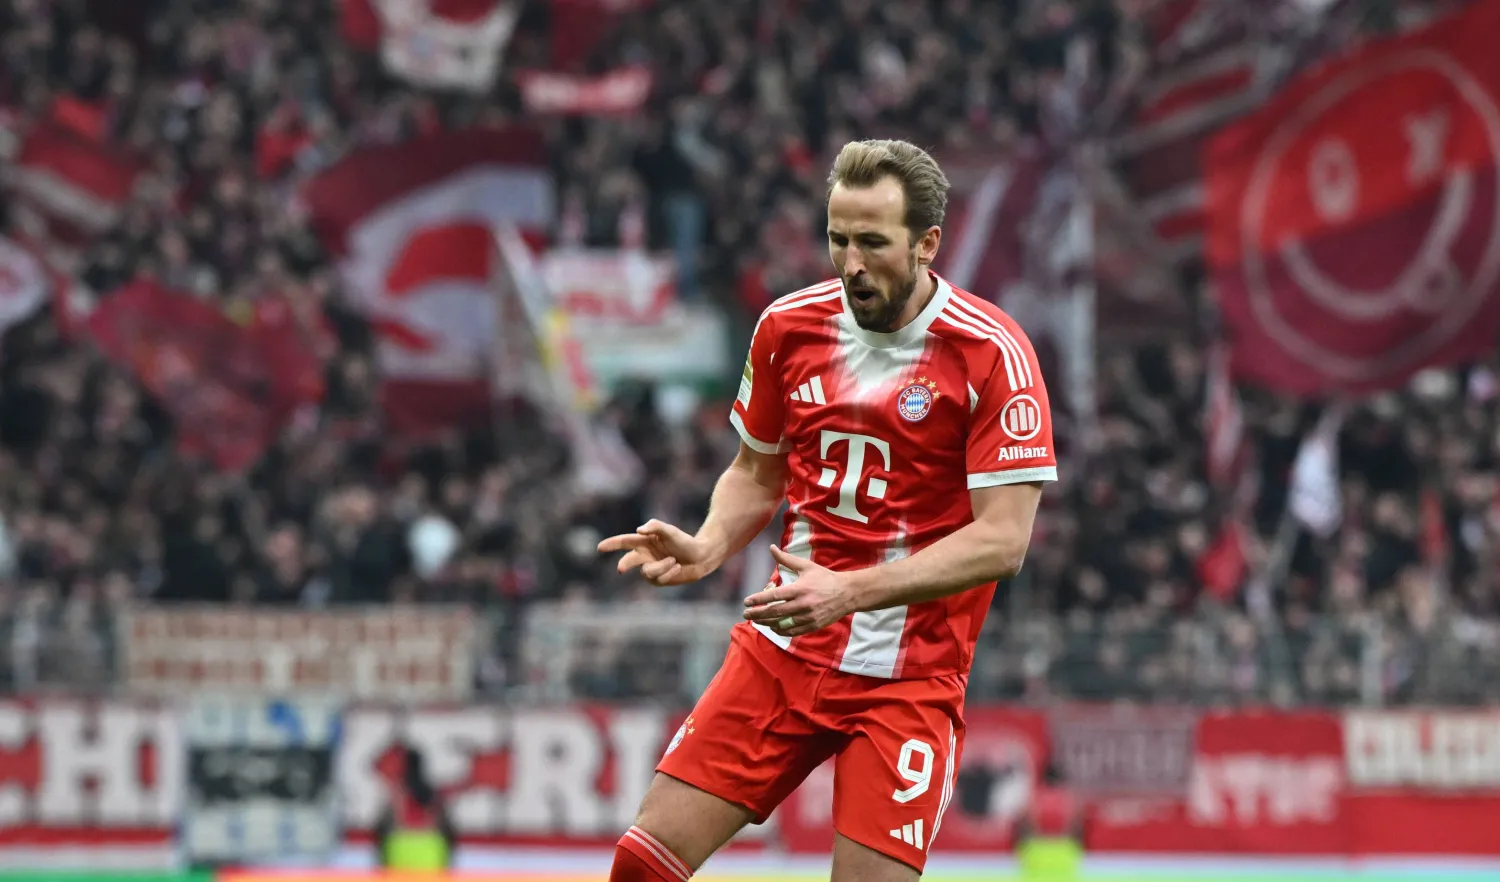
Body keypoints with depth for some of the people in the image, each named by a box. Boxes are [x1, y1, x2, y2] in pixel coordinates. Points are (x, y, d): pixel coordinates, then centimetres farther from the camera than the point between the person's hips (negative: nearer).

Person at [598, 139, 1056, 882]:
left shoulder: (990, 353, -12)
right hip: (780, 650, 4)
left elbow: (1002, 540, -16)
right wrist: (708, 548, -4)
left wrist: (852, 591, -25)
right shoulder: (788, 327, 3)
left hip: (907, 674, -4)